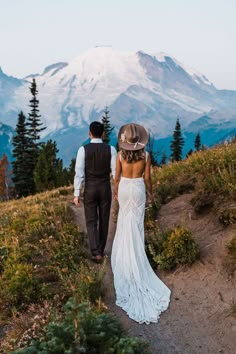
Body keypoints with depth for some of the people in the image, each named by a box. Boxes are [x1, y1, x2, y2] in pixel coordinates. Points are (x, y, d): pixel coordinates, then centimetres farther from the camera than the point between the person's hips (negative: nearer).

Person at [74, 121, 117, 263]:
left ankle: (96, 253, -5)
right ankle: (100, 250, 27)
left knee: (91, 222, 9)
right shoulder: (111, 149, -7)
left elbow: (79, 173, -12)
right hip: (105, 189, 2)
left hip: (90, 190, -1)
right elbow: (116, 172, -6)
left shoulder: (83, 150, -11)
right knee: (103, 221, 17)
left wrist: (76, 194, -6)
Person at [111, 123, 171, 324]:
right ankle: (136, 251, 13)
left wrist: (116, 190, 14)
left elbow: (117, 176, -3)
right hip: (138, 189, -1)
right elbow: (147, 177, -7)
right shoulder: (145, 155, -13)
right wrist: (150, 193, 8)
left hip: (124, 188, 1)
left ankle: (126, 253, 33)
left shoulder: (121, 154, -12)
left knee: (125, 220, 20)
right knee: (136, 222, 9)